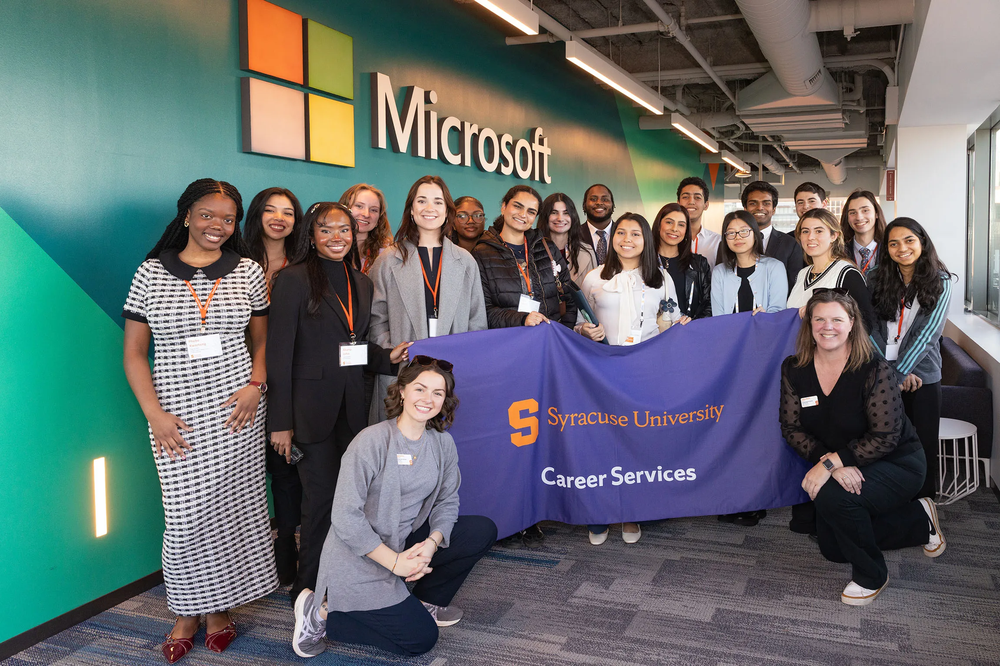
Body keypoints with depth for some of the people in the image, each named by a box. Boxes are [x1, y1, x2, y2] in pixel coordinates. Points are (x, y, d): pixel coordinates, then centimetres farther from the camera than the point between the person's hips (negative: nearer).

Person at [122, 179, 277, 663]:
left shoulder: (248, 272, 5)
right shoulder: (151, 273, 2)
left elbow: (261, 340, 11)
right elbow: (134, 352, 3)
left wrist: (255, 386, -6)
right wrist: (154, 413, -6)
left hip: (234, 410, 1)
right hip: (176, 414, -1)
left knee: (230, 508, 6)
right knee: (185, 515, 0)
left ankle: (219, 606, 24)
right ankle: (187, 611, 21)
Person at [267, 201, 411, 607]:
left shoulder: (361, 283, 15)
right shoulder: (294, 280, -5)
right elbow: (279, 354, -9)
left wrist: (388, 358, 1)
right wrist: (281, 421, -13)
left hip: (351, 406, 6)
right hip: (312, 408, -5)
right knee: (322, 498, -1)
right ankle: (309, 592, 16)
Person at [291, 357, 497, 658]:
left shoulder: (442, 443, -1)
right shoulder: (371, 441, -21)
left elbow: (447, 501, 3)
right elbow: (346, 516, -23)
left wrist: (431, 543, -17)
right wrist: (395, 562, -22)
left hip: (405, 543, 7)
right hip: (358, 561, -7)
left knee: (483, 531, -4)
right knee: (421, 638, -8)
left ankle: (426, 600, 13)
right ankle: (323, 612, 6)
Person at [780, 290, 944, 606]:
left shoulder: (875, 370, -25)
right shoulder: (794, 369, -11)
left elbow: (885, 436, -26)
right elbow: (792, 428, -11)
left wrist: (830, 462, -33)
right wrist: (832, 463, -27)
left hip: (896, 462, -6)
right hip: (844, 469, 6)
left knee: (833, 497, -34)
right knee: (833, 549, 12)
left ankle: (870, 576, -5)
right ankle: (920, 520, 31)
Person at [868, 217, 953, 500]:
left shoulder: (940, 282, 0)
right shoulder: (876, 280, 4)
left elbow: (928, 331, -8)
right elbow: (870, 327, -1)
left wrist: (900, 372, -13)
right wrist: (887, 370, -11)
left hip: (921, 374, -1)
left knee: (923, 444, 2)